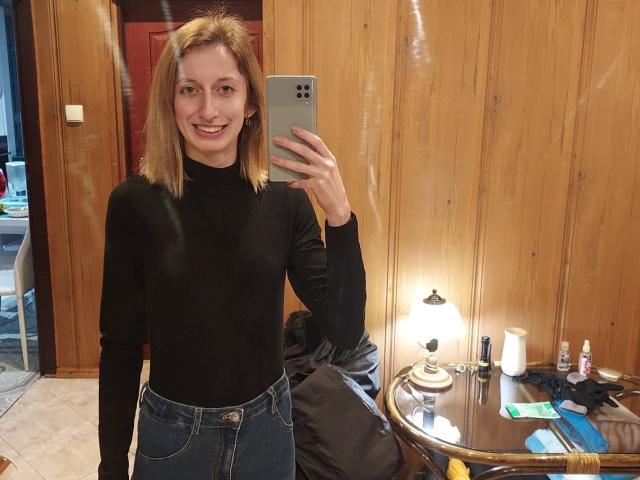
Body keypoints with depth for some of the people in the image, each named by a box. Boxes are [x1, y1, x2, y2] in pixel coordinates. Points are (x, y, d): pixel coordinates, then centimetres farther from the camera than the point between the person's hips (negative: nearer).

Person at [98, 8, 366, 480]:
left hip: (266, 427, 2)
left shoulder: (285, 197, -10)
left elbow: (346, 330, -14)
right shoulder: (136, 202, -14)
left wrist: (340, 213, -26)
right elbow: (121, 344, -7)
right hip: (172, 433, -1)